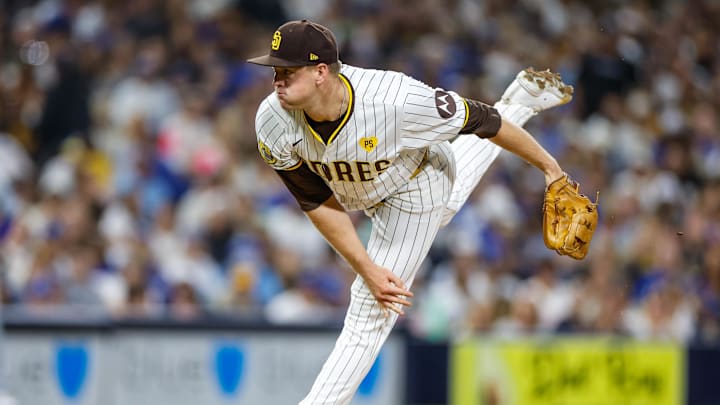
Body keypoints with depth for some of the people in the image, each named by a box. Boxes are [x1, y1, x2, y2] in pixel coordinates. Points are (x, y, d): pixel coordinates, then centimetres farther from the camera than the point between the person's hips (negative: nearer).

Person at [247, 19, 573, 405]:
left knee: (369, 314, -5)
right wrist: (367, 270, -22)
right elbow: (318, 203, -18)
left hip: (414, 195, -5)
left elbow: (481, 119, -28)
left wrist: (549, 167, -16)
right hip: (357, 193, 5)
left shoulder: (396, 100, -44)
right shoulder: (274, 123, -31)